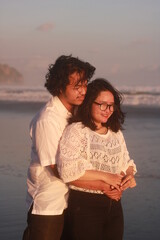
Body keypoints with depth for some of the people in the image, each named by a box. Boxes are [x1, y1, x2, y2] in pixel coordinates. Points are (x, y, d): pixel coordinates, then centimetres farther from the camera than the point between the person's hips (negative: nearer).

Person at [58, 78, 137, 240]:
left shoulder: (116, 132, 13)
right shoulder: (76, 131, -9)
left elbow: (126, 163, 20)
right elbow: (68, 171, -21)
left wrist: (129, 175, -4)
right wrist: (105, 177, -18)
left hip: (114, 206, 6)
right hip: (84, 207, -6)